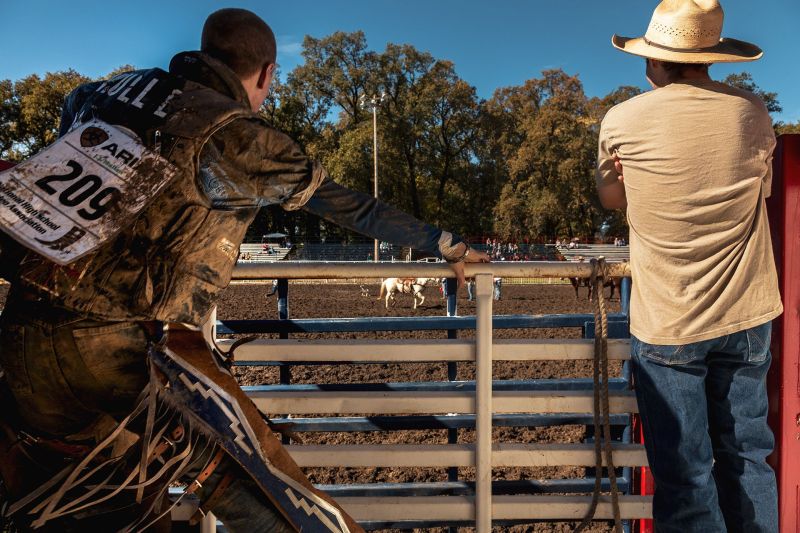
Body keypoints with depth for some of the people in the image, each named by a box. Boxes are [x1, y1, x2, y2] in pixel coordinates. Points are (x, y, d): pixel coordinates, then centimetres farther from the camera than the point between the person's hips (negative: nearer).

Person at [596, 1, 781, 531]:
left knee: (685, 473, 6)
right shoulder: (753, 113, -2)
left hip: (667, 325, -3)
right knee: (748, 455, 17)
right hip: (747, 317, 3)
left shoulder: (622, 122, -9)